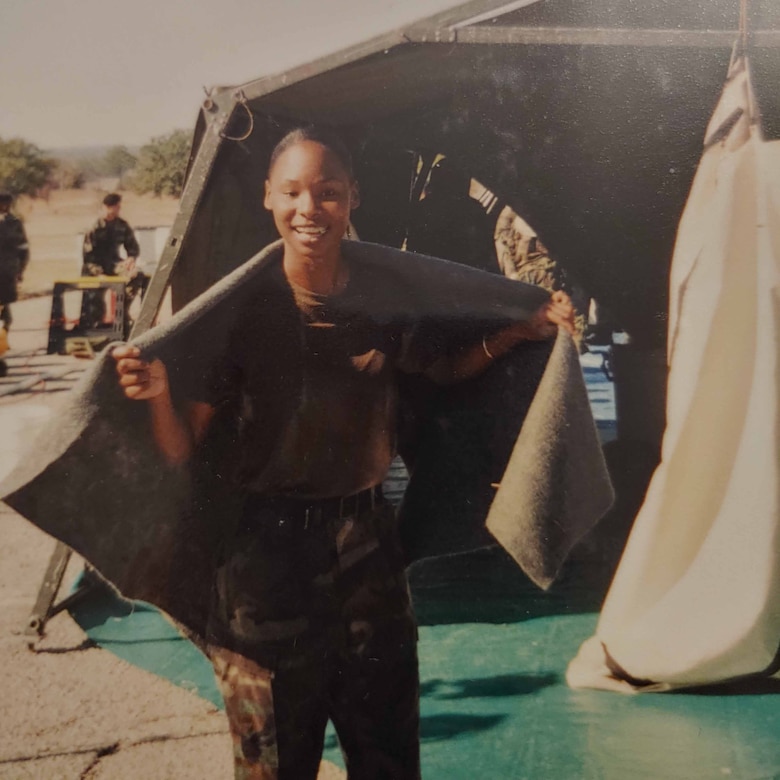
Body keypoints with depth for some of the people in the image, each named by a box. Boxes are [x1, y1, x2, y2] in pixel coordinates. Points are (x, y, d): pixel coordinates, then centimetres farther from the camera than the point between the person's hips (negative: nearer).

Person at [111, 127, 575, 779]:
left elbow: (446, 371, 16)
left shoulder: (383, 301, -4)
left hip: (369, 547, 3)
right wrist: (159, 395, -32)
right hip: (268, 554, -3)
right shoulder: (240, 312, -12)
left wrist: (523, 330, 2)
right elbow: (182, 452, -11)